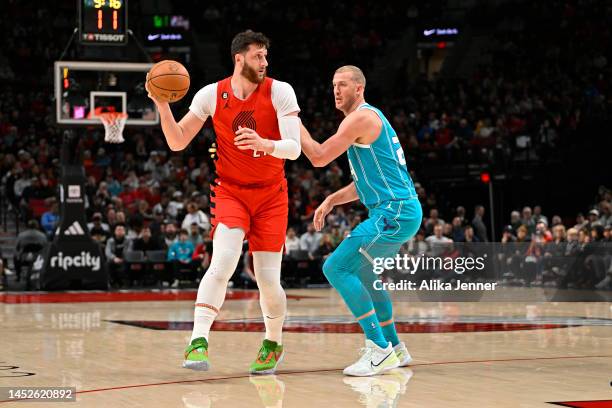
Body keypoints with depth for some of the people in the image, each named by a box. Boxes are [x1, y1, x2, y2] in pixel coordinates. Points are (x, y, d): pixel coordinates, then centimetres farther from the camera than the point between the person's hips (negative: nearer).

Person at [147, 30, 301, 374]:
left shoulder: (280, 92, -12)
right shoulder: (212, 95, -7)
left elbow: (294, 149, -19)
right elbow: (177, 143, -2)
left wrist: (264, 144, -39)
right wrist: (162, 105, -17)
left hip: (271, 195, 0)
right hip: (231, 191, 0)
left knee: (269, 280, 0)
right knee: (223, 262, -23)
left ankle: (274, 343, 26)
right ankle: (199, 342, -24)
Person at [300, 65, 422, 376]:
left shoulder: (361, 118, -10)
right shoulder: (369, 118, 22)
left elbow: (319, 157, -14)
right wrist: (331, 200, 18)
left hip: (394, 213, -11)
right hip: (403, 211, 11)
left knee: (336, 268, -14)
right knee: (360, 272, 26)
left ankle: (380, 350, -16)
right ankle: (395, 349, 29)